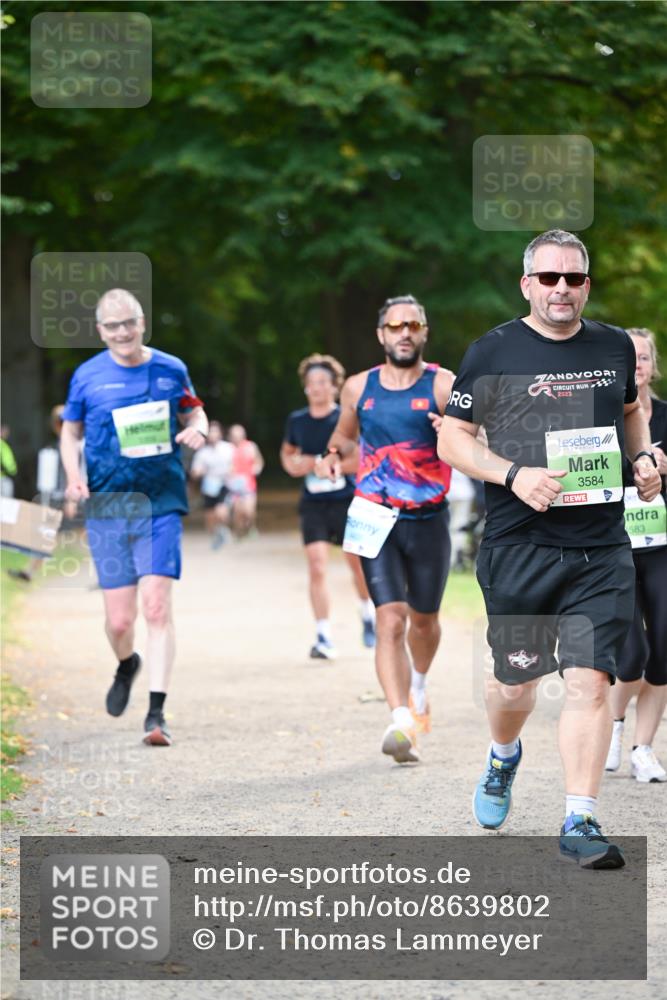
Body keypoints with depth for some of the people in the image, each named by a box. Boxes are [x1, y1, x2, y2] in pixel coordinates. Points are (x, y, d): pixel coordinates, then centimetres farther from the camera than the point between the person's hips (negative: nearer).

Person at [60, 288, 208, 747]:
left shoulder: (171, 369, 4)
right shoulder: (88, 376, 3)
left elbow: (194, 412, 18)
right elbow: (70, 431, 14)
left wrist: (196, 430, -6)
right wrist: (74, 475, -3)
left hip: (161, 505, -1)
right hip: (107, 507, 1)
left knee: (157, 606, -13)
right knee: (119, 619, 2)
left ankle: (157, 713, -11)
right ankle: (127, 665, 38)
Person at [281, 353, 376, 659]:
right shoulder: (297, 420, 5)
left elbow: (362, 460, -14)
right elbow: (288, 452, 24)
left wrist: (316, 464, -18)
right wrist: (292, 465, 1)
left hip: (347, 501, -2)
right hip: (314, 504, 2)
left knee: (358, 564, 10)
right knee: (316, 566, -12)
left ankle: (368, 614, 40)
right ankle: (323, 637, -10)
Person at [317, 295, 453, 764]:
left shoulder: (444, 386, -5)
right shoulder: (359, 388, 6)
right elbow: (345, 434, 25)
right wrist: (334, 455, 3)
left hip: (429, 519, -1)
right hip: (377, 520, 1)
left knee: (424, 619, 17)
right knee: (390, 620, -15)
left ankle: (419, 685, 49)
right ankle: (402, 722, -22)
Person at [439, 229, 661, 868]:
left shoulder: (615, 348, 10)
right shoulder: (493, 353, -2)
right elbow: (451, 438, -1)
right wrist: (514, 474, -15)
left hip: (601, 550, 2)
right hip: (518, 546, -2)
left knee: (589, 679, -9)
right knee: (516, 680, 8)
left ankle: (579, 824, -5)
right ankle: (503, 758, 43)